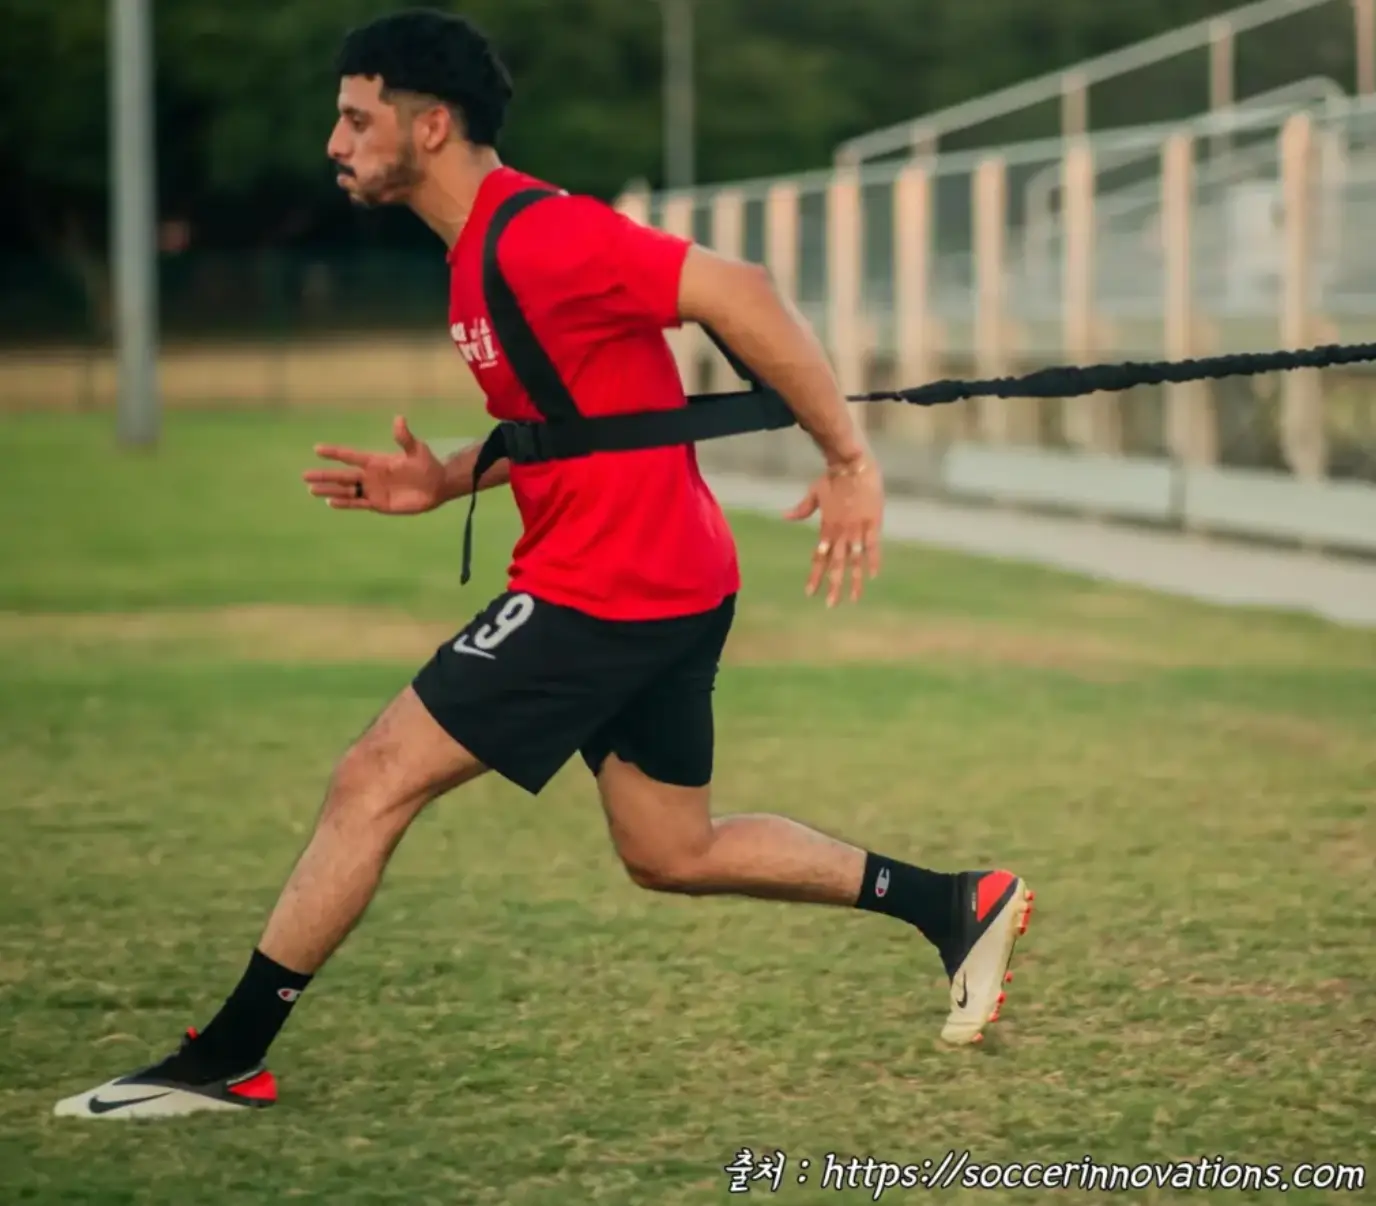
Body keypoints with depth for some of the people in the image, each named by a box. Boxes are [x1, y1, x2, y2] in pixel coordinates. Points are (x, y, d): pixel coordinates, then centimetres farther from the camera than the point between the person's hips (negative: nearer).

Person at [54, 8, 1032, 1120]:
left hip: (606, 591, -10)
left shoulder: (535, 237, -19)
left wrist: (849, 459, -22)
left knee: (372, 782, -6)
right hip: (671, 586, 10)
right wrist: (444, 482, 10)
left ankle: (226, 1059, 0)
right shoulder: (478, 253, 13)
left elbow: (736, 294, -23)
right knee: (672, 853, 19)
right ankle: (955, 904, 24)